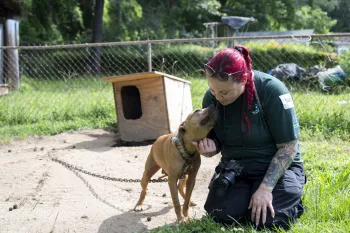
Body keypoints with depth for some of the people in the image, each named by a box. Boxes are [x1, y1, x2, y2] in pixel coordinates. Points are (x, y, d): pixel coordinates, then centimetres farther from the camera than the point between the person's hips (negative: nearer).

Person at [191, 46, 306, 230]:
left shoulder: (272, 92, -23)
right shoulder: (211, 97, -9)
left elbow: (288, 147, -18)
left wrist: (266, 187, -24)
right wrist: (211, 146, -18)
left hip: (278, 168, -3)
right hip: (235, 169, 4)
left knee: (265, 220, -23)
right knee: (221, 215, -19)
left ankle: (292, 202, 11)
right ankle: (247, 197, 14)